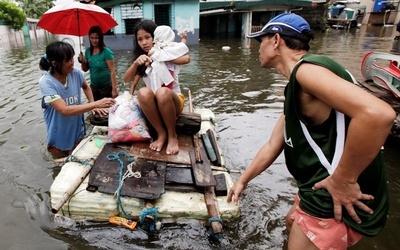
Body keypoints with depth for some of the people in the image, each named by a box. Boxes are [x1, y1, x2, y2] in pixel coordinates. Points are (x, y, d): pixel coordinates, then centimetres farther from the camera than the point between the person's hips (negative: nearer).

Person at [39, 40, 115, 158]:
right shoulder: (46, 82, -25)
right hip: (59, 139, -3)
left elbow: (86, 87, 11)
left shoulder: (75, 73, -12)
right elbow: (64, 110, -34)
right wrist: (95, 104, -37)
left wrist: (92, 105, -4)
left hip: (78, 133, 3)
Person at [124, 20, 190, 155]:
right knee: (143, 92, -31)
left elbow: (186, 58, -23)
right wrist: (136, 63, -23)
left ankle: (172, 136, -18)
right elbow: (127, 79, -5)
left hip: (173, 100, -2)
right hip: (153, 104, 3)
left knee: (162, 92, -37)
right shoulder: (140, 59, 9)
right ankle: (161, 133, -17)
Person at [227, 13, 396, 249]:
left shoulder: (306, 69, -21)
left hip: (337, 200, -9)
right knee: (292, 222, 31)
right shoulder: (296, 90, 11)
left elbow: (378, 114, -35)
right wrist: (243, 181, 24)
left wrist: (342, 180, -25)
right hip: (322, 192, 10)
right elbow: (272, 146, 17)